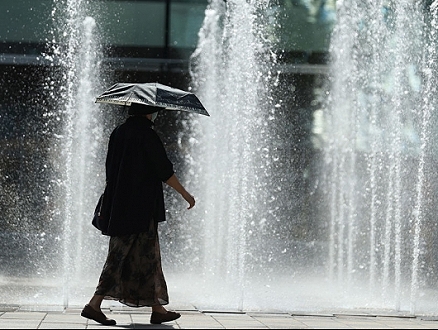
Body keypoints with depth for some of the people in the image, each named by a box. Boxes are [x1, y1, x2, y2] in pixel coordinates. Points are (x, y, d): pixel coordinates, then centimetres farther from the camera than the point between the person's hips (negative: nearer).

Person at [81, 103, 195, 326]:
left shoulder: (118, 133, 10)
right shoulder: (147, 135, -14)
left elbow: (110, 169, 16)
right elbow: (165, 171, -12)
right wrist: (185, 194, -1)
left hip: (119, 205, 8)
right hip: (141, 206, -8)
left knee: (147, 257, 12)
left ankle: (157, 309, 15)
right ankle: (94, 305, -5)